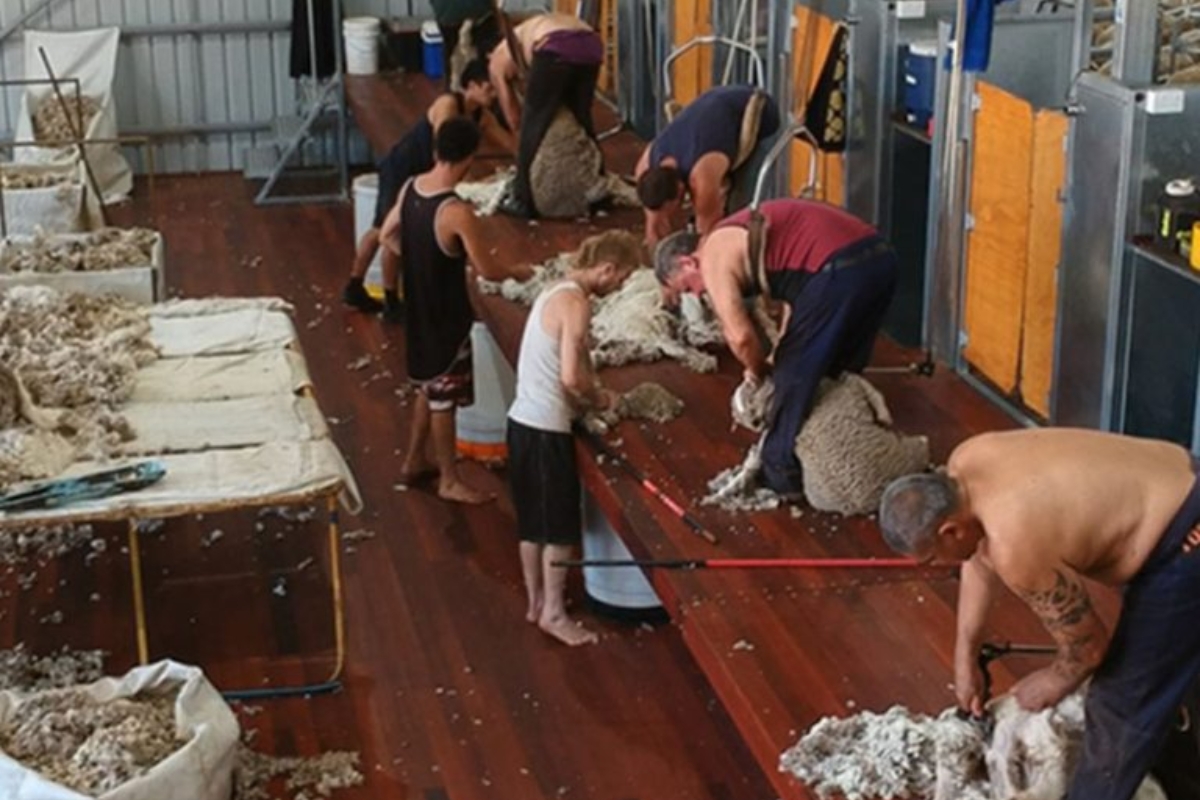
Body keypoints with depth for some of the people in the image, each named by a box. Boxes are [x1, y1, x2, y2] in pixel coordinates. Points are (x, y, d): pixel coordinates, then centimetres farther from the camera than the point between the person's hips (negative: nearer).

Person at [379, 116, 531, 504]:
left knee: (429, 388, 24)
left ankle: (414, 462, 37)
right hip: (445, 317, -8)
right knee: (443, 397, 7)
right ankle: (449, 481, 21)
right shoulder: (458, 213, -29)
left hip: (418, 311, 8)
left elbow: (388, 236, 10)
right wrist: (518, 273, -2)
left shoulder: (410, 188, -5)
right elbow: (487, 270, -21)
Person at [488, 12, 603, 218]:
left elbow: (514, 119, 27)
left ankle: (524, 201, 12)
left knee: (533, 124, 9)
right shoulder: (527, 34, 43)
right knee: (582, 118, 24)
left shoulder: (497, 61, 26)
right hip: (591, 44, 6)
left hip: (555, 50, -6)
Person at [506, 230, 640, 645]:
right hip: (546, 429, -9)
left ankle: (536, 601, 30)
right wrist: (597, 398, -5)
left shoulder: (556, 290, 11)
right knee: (560, 525, 4)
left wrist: (590, 394, 3)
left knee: (532, 521, 19)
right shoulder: (576, 303, -19)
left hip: (523, 420, 9)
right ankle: (553, 613, 13)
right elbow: (571, 378, -24)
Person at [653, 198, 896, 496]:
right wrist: (781, 354, 23)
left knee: (795, 375, 6)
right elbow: (797, 290, 27)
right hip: (879, 256, 9)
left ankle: (780, 474, 15)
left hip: (840, 269, -9)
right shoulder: (741, 235, 28)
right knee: (839, 373, 24)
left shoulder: (714, 258, 1)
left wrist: (758, 371, 12)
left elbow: (740, 336, -8)